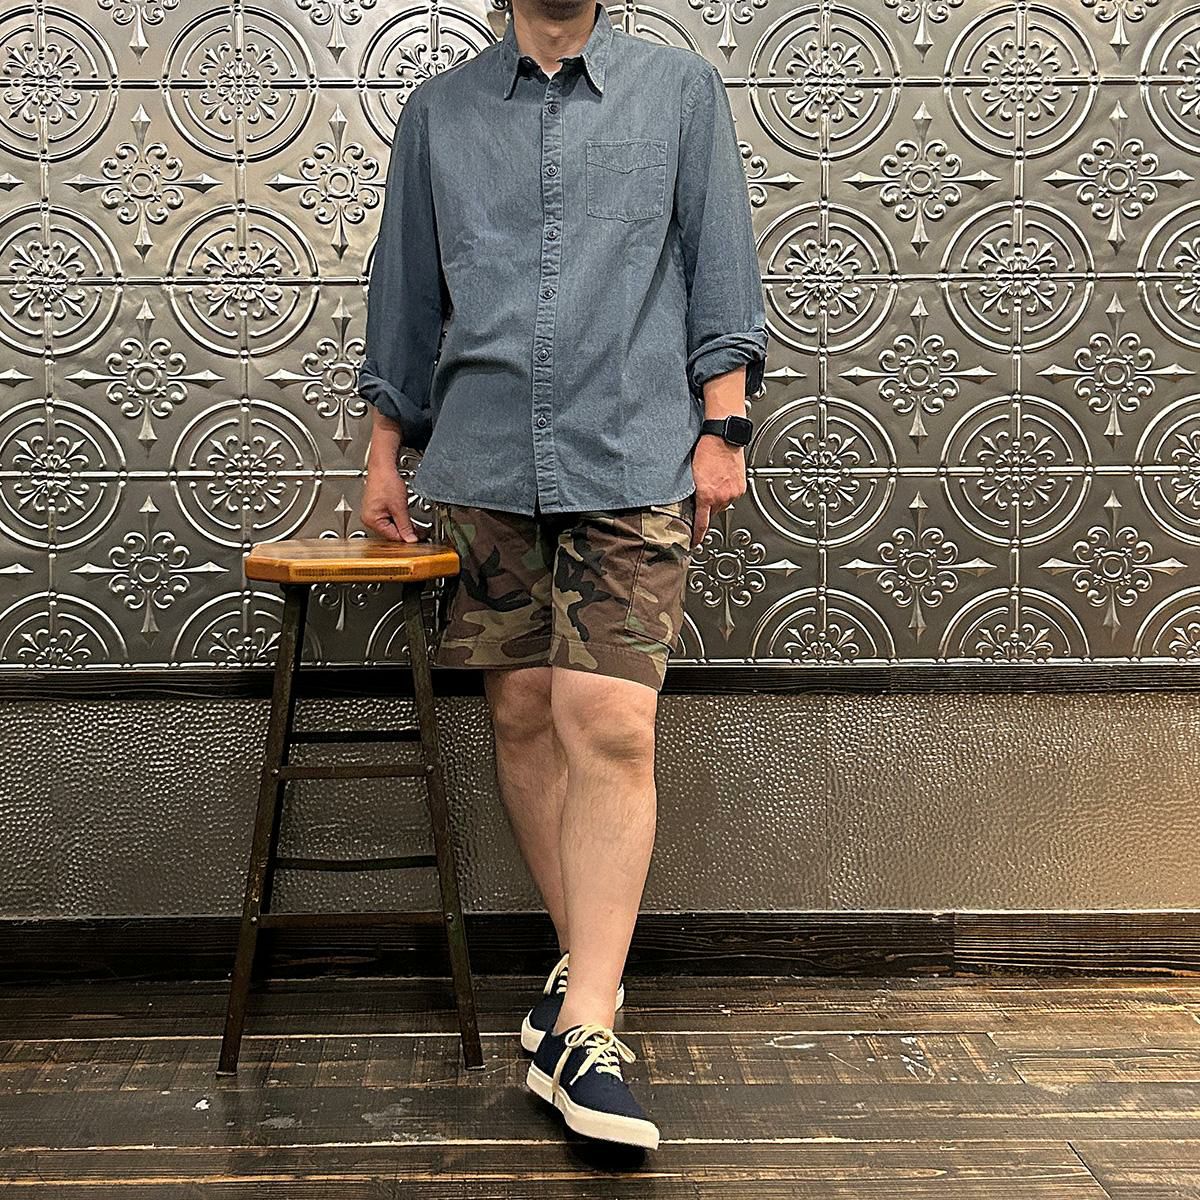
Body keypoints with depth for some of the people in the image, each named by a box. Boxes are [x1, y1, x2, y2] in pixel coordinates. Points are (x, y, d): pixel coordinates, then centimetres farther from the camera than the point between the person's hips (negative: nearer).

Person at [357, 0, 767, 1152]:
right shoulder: (438, 109, 15)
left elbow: (719, 265, 7)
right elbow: (405, 291, 18)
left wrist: (723, 425, -2)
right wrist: (386, 450, 14)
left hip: (631, 461, -3)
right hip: (483, 464, 3)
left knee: (610, 728, -12)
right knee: (522, 717, 6)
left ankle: (584, 1028, -9)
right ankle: (583, 960, 21)